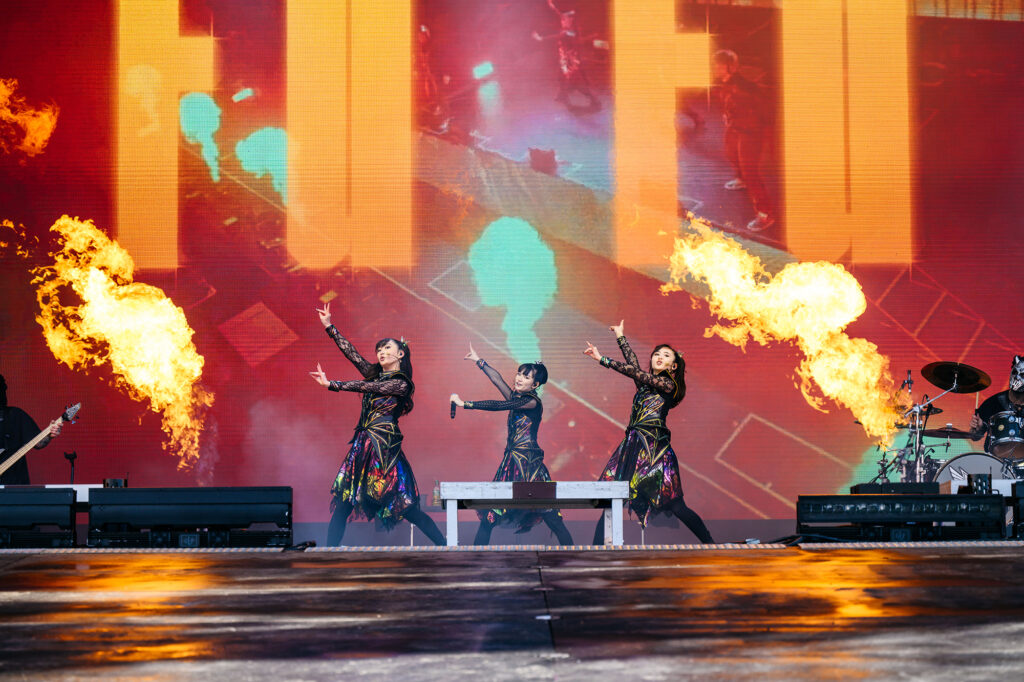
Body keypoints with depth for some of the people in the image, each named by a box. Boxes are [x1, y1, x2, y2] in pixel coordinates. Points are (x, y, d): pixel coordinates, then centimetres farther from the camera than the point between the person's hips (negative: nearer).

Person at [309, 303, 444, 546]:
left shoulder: (401, 384, -5)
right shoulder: (375, 374, 16)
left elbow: (364, 387, -12)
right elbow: (351, 352, 16)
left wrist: (331, 384, -16)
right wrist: (329, 327, 14)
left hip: (384, 447, -7)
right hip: (363, 443, 7)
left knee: (404, 506, -10)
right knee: (342, 502, -2)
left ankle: (444, 546, -2)